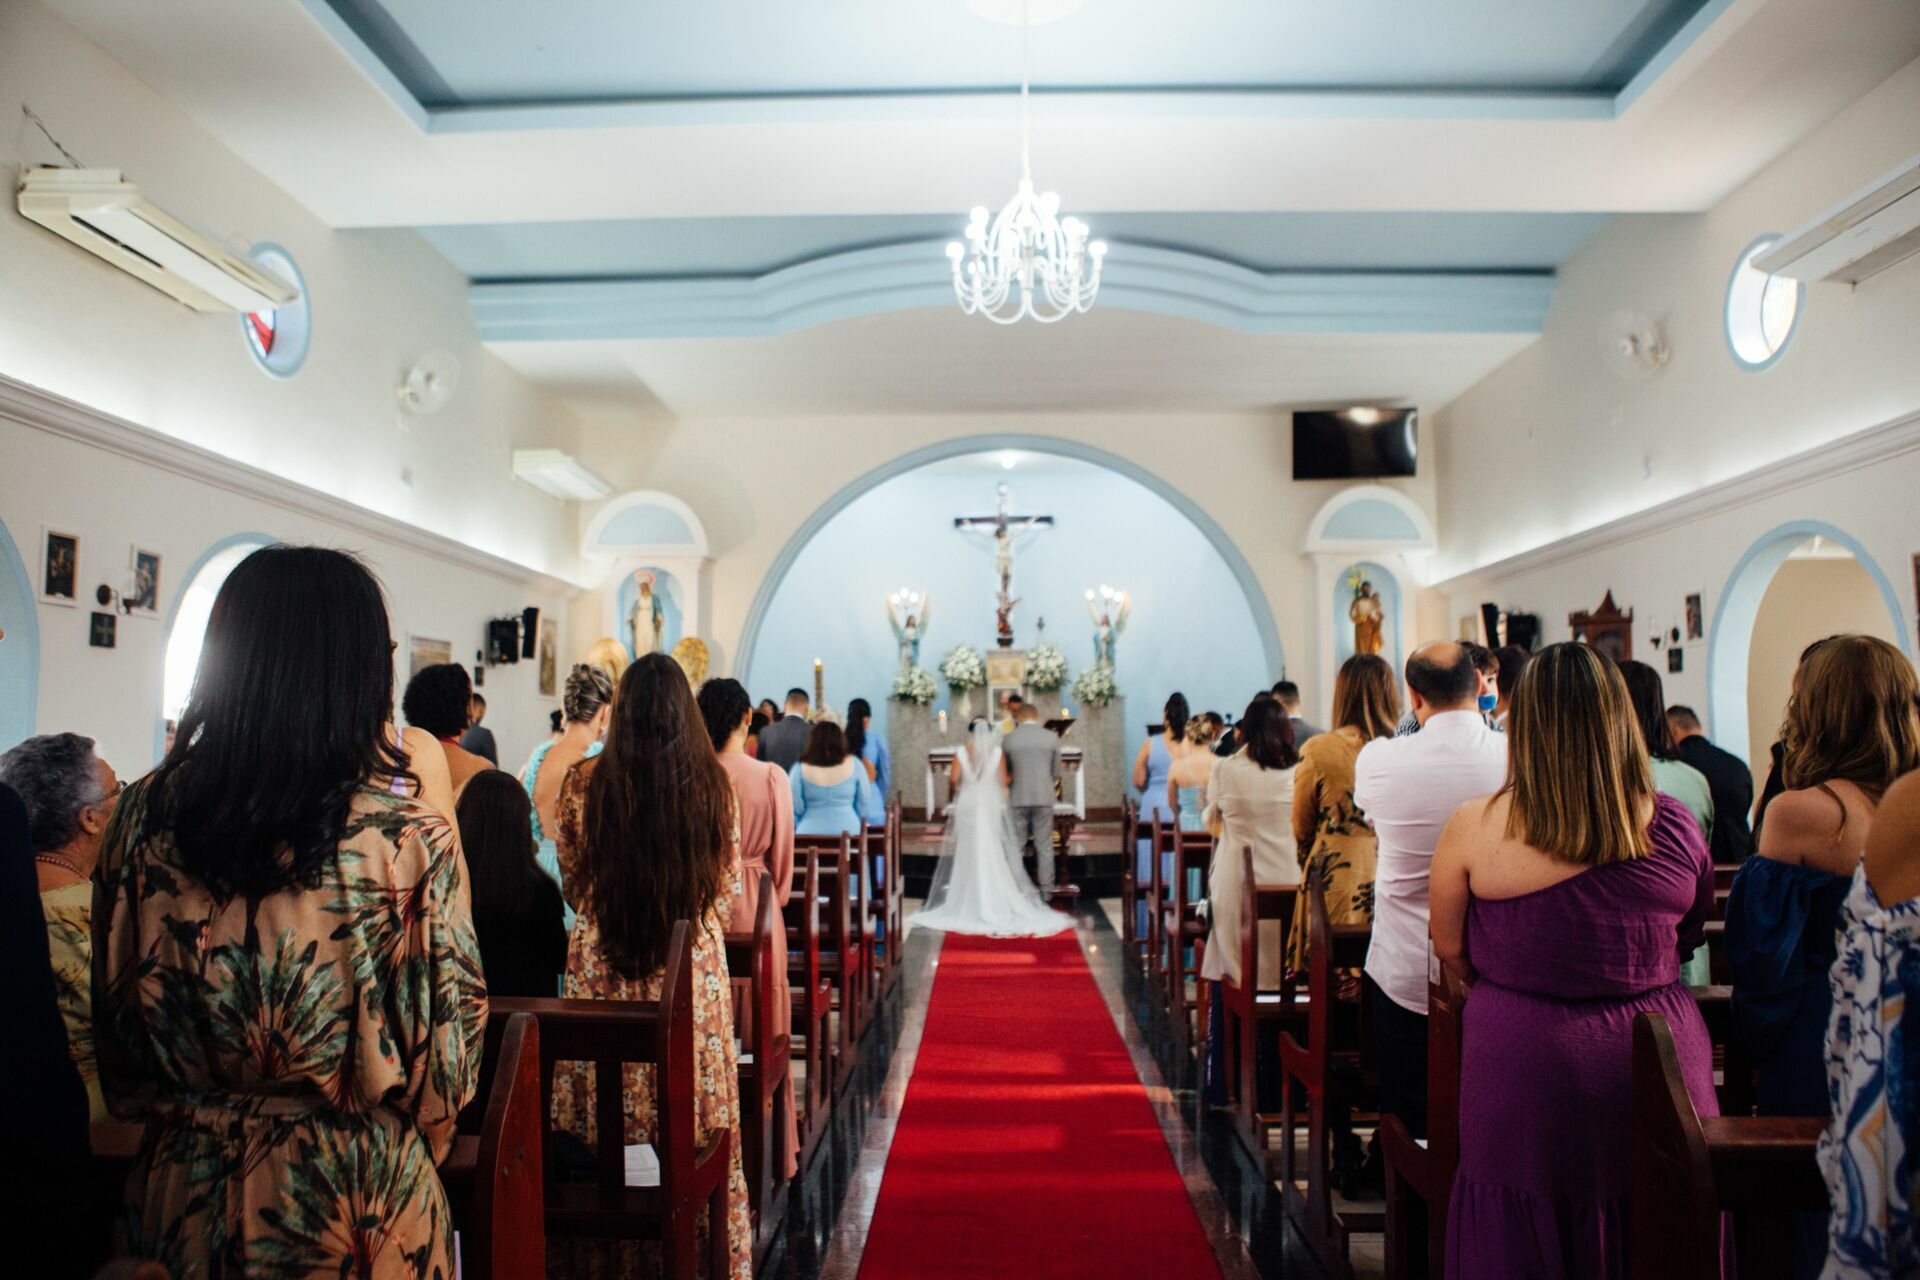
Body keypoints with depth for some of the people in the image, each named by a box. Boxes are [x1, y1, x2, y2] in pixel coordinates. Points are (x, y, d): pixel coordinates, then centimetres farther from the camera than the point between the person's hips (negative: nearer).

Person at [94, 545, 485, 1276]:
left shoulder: (141, 818, -8)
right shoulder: (413, 841, -22)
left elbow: (115, 1032, 5)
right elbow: (447, 1055, -12)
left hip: (183, 1191, 3)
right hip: (352, 1203, -3)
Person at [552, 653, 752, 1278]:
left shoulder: (583, 782, -6)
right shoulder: (713, 785, -7)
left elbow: (573, 879, 8)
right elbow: (727, 892, 3)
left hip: (600, 968, 1)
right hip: (694, 969, 0)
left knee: (601, 1120, 13)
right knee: (691, 1119, 11)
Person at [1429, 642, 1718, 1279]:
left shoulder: (1472, 827, -13)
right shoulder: (1676, 827, -7)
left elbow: (1452, 954, -2)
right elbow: (1690, 939, 11)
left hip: (1522, 1068, -2)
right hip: (1659, 1065, 2)